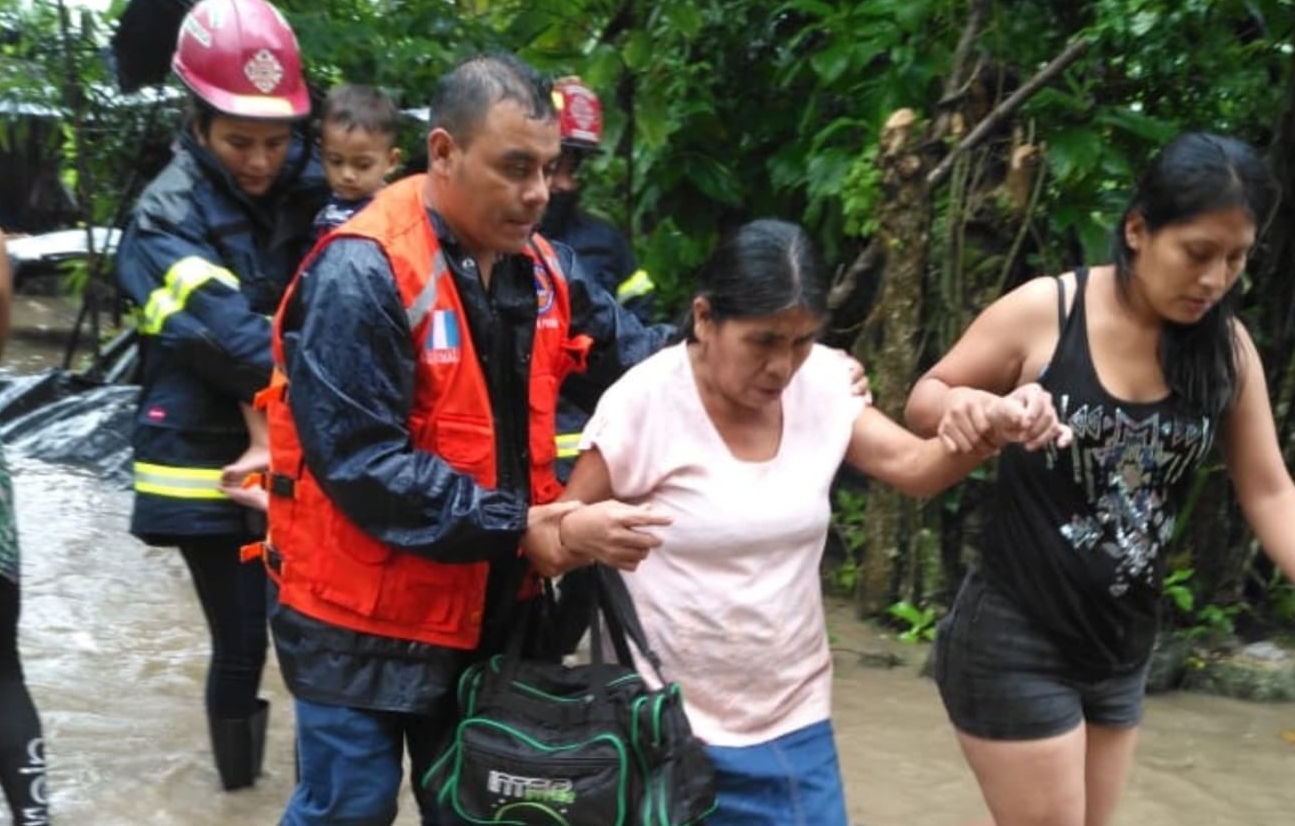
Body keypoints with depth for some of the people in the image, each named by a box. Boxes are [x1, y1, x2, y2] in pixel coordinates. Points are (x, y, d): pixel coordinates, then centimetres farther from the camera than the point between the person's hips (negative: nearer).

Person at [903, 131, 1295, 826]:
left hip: (1122, 651, 6)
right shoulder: (1043, 311, -15)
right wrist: (955, 407, -27)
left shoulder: (1226, 347, -3)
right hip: (1017, 645, -5)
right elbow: (925, 398, -4)